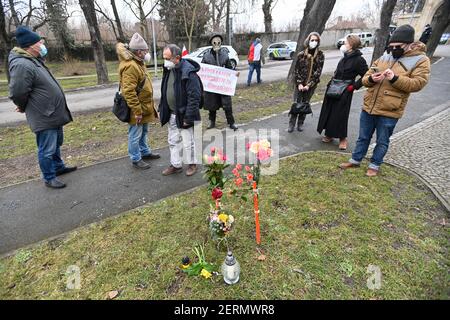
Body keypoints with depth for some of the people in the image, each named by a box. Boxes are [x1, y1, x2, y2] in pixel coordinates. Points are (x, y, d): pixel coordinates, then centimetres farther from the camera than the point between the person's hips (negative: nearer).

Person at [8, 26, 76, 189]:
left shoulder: (34, 60, 11)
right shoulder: (22, 65, -21)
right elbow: (17, 93, -20)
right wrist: (25, 108, -1)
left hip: (53, 113, 10)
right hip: (44, 117, -10)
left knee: (56, 143, 23)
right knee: (47, 150, 3)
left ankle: (59, 167, 41)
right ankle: (49, 178, 18)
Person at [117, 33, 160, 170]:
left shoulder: (138, 63, 12)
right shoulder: (130, 66, -22)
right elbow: (129, 92, -27)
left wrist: (147, 107, 22)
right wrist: (137, 111, -25)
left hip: (144, 107, 10)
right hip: (137, 110, -10)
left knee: (144, 132, 22)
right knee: (135, 135, 3)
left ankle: (145, 152, 38)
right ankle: (136, 159, 15)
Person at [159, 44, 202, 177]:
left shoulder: (188, 72, -19)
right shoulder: (168, 69, 6)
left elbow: (194, 97, -22)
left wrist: (188, 117, -23)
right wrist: (162, 109, 11)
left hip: (183, 115, -8)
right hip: (171, 114, 8)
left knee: (188, 142, 6)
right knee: (173, 141, 16)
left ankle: (192, 164, 27)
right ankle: (176, 165, 31)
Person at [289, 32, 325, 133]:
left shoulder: (320, 55, -2)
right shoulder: (301, 54, -1)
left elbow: (318, 72, -7)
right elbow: (296, 70, -1)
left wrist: (309, 85, -15)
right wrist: (299, 83, -12)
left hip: (311, 85, 1)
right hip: (300, 84, 0)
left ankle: (300, 123, 20)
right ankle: (291, 124, 6)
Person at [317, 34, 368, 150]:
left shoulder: (359, 60, -13)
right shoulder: (345, 58, 10)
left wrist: (354, 86, -15)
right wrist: (332, 82, 10)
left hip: (344, 92, -8)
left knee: (340, 114, -2)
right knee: (328, 112, 10)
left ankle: (342, 138, 15)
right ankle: (329, 134, 24)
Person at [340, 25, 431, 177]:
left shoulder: (420, 60, -3)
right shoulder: (384, 58, 10)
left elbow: (418, 83, -13)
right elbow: (365, 78, 10)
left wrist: (395, 79, -24)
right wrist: (371, 79, -13)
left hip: (389, 112, -4)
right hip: (369, 107, 4)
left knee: (382, 141, 10)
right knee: (363, 137, 15)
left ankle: (374, 165, 26)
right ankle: (356, 160, 30)